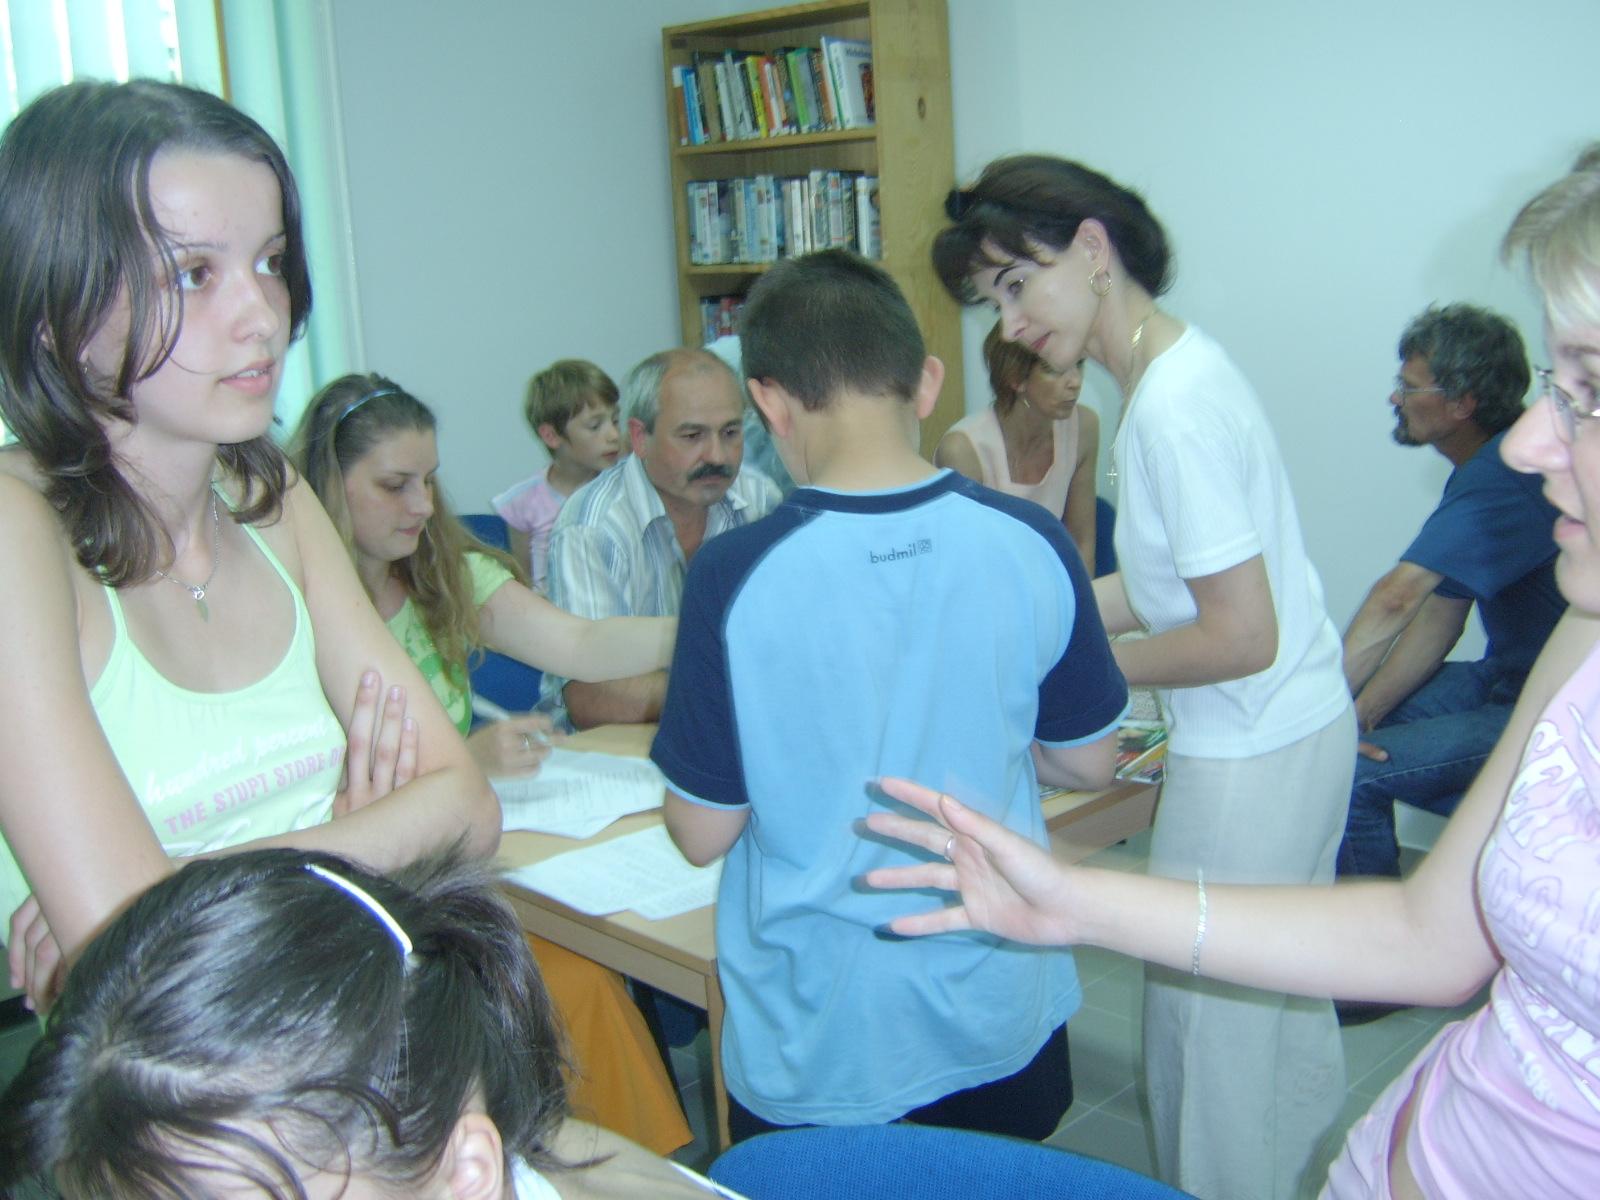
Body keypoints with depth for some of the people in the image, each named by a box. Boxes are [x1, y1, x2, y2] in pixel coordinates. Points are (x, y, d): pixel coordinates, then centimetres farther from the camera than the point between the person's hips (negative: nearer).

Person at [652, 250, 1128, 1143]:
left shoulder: (738, 575, -21)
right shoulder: (1031, 542, -12)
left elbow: (702, 834, -12)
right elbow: (1089, 765, 0)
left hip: (818, 1046, -3)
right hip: (1002, 1023, 3)